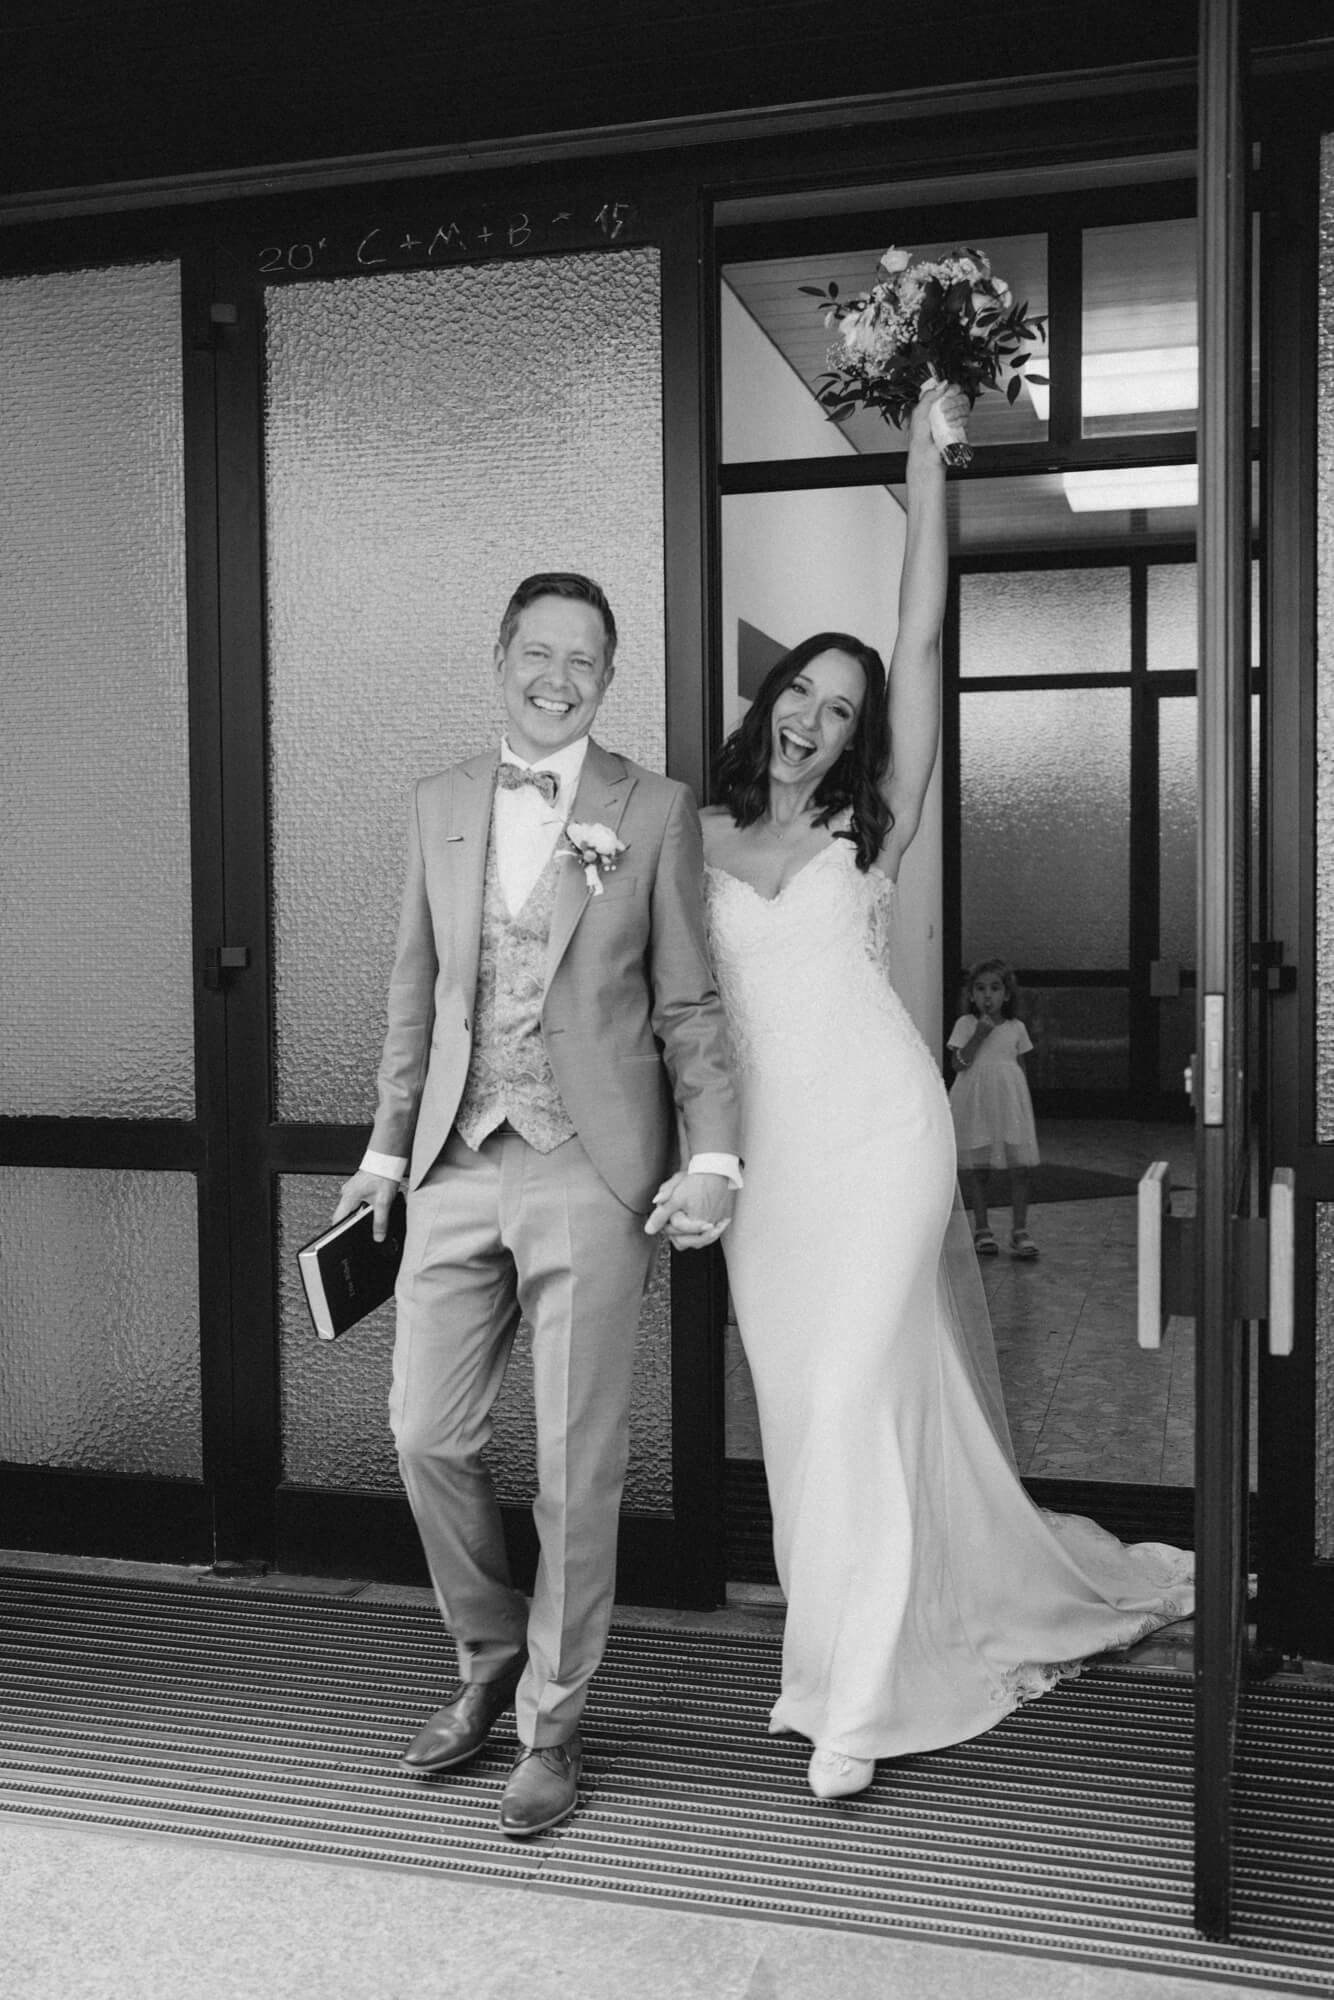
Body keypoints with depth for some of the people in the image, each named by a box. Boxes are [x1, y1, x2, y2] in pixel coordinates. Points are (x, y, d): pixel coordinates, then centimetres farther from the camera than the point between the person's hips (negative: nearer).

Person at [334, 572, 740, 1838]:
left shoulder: (654, 812, 1)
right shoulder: (438, 805, 11)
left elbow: (688, 1004, 2)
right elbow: (415, 988, 15)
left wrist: (710, 1154, -7)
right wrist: (387, 1146, 14)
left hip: (591, 1169, -3)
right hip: (458, 1163, 4)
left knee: (577, 1464, 3)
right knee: (426, 1433, 6)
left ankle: (549, 1724, 22)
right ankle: (488, 1659, 32)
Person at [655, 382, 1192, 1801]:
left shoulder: (870, 829, 4)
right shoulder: (698, 838, 9)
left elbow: (922, 644, 0)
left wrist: (926, 468, 0)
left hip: (880, 1128, -2)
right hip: (761, 1146, 3)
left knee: (856, 1392, -7)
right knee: (797, 1403, 8)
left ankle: (854, 1696, 3)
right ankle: (834, 1652, 23)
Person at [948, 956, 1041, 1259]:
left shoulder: (1016, 1028, 9)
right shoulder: (965, 1025, 3)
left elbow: (1020, 1068, 13)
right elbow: (959, 1064, -6)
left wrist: (1021, 1103, 7)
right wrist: (978, 1035, -14)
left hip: (1010, 1100, 1)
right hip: (975, 1101, -1)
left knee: (1019, 1167, -4)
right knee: (978, 1168, 4)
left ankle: (1019, 1231, 2)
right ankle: (982, 1229, 14)